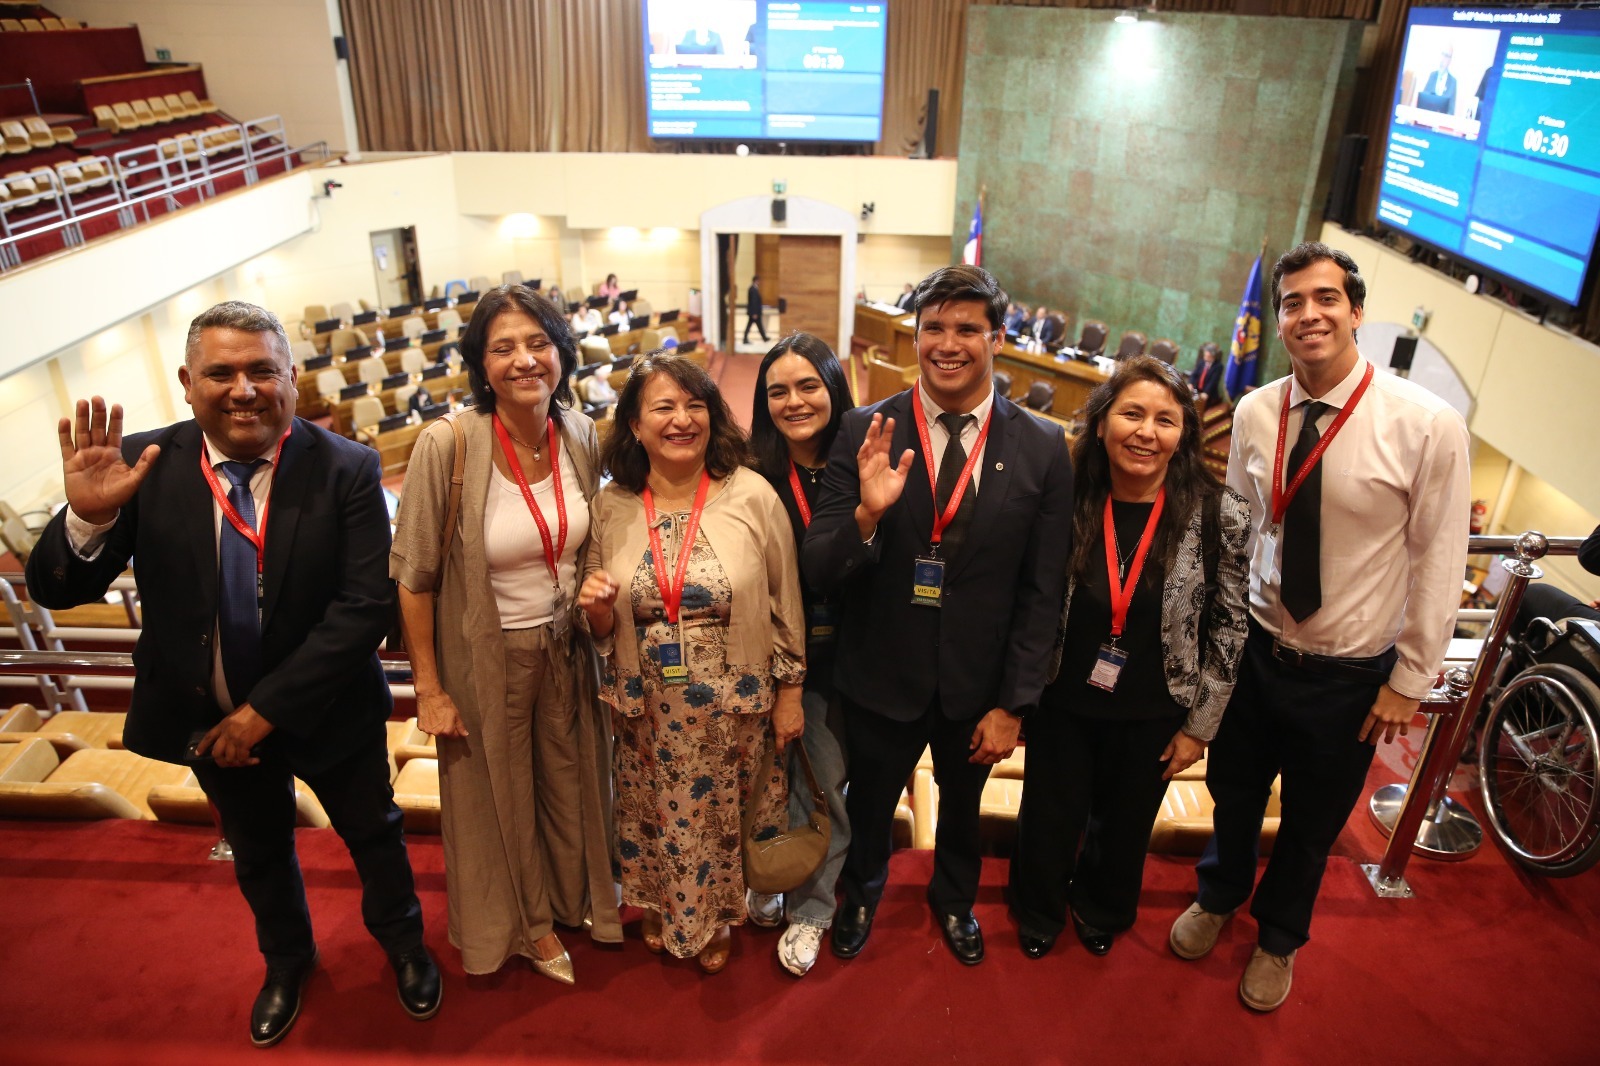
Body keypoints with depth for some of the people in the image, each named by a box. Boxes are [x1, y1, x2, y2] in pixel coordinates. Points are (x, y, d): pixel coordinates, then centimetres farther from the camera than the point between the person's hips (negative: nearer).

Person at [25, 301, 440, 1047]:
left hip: (327, 712, -2)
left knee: (373, 836, 21)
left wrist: (266, 709, -24)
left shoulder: (347, 470, -21)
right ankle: (286, 960, 57)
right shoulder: (144, 466, -15)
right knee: (258, 854, 26)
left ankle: (402, 942, 53)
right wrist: (87, 516, -36)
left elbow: (365, 608, -24)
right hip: (210, 720, 2)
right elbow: (55, 591, -14)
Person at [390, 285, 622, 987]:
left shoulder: (581, 436, -10)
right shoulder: (446, 446, -23)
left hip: (566, 647, 4)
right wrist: (429, 688, -11)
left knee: (569, 778, 23)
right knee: (501, 795, 18)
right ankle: (524, 920, 47)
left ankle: (572, 897, 53)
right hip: (486, 658, -3)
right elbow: (412, 576, -15)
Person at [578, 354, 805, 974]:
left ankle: (715, 918, 47)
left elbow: (785, 603, -5)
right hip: (647, 707, 2)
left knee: (721, 813, 17)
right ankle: (661, 909, 50)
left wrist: (789, 692, -1)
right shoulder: (612, 507, -5)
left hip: (733, 706, -1)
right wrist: (596, 609, -18)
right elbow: (604, 630, 4)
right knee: (654, 813, 19)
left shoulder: (752, 496, -13)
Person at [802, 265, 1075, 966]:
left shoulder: (1041, 449, -11)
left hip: (978, 685, 1)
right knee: (870, 804, 24)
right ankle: (861, 892, 58)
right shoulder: (865, 433, -14)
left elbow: (1042, 592, -6)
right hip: (882, 677, -1)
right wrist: (867, 513, -35)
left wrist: (1012, 705, -6)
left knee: (962, 805, 27)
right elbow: (817, 571, -16)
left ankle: (954, 899, 59)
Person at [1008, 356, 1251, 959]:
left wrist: (1199, 727, -2)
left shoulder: (1220, 516, -16)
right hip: (1063, 703, 0)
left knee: (1124, 825, 22)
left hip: (1152, 716, 0)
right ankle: (1039, 915, 49)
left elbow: (1228, 629, -6)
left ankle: (1102, 912, 54)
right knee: (1049, 819, 18)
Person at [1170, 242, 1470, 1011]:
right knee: (1232, 793, 22)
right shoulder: (1255, 413, -8)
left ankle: (1278, 938, 49)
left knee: (1312, 824, 19)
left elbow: (1439, 561, -11)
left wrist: (1409, 680, -7)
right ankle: (1218, 896, 54)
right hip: (1256, 651, 3)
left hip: (1350, 678, -2)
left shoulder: (1428, 424, -19)